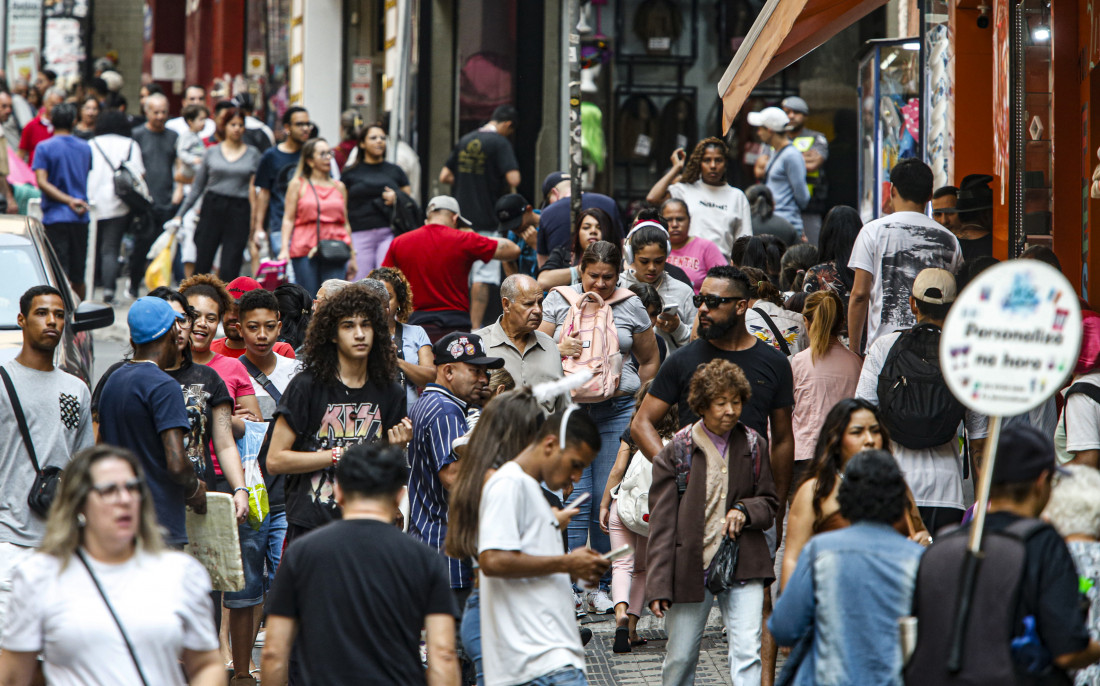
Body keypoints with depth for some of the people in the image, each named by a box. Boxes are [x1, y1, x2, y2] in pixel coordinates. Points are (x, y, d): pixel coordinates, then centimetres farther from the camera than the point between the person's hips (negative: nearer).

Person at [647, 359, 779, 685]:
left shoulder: (753, 445, 7)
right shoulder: (676, 453, -2)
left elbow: (769, 503, 17)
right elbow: (662, 523, -3)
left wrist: (745, 511, -8)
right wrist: (658, 585, -9)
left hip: (742, 565, 1)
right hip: (690, 568, -1)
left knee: (747, 653, -12)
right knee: (680, 659, 7)